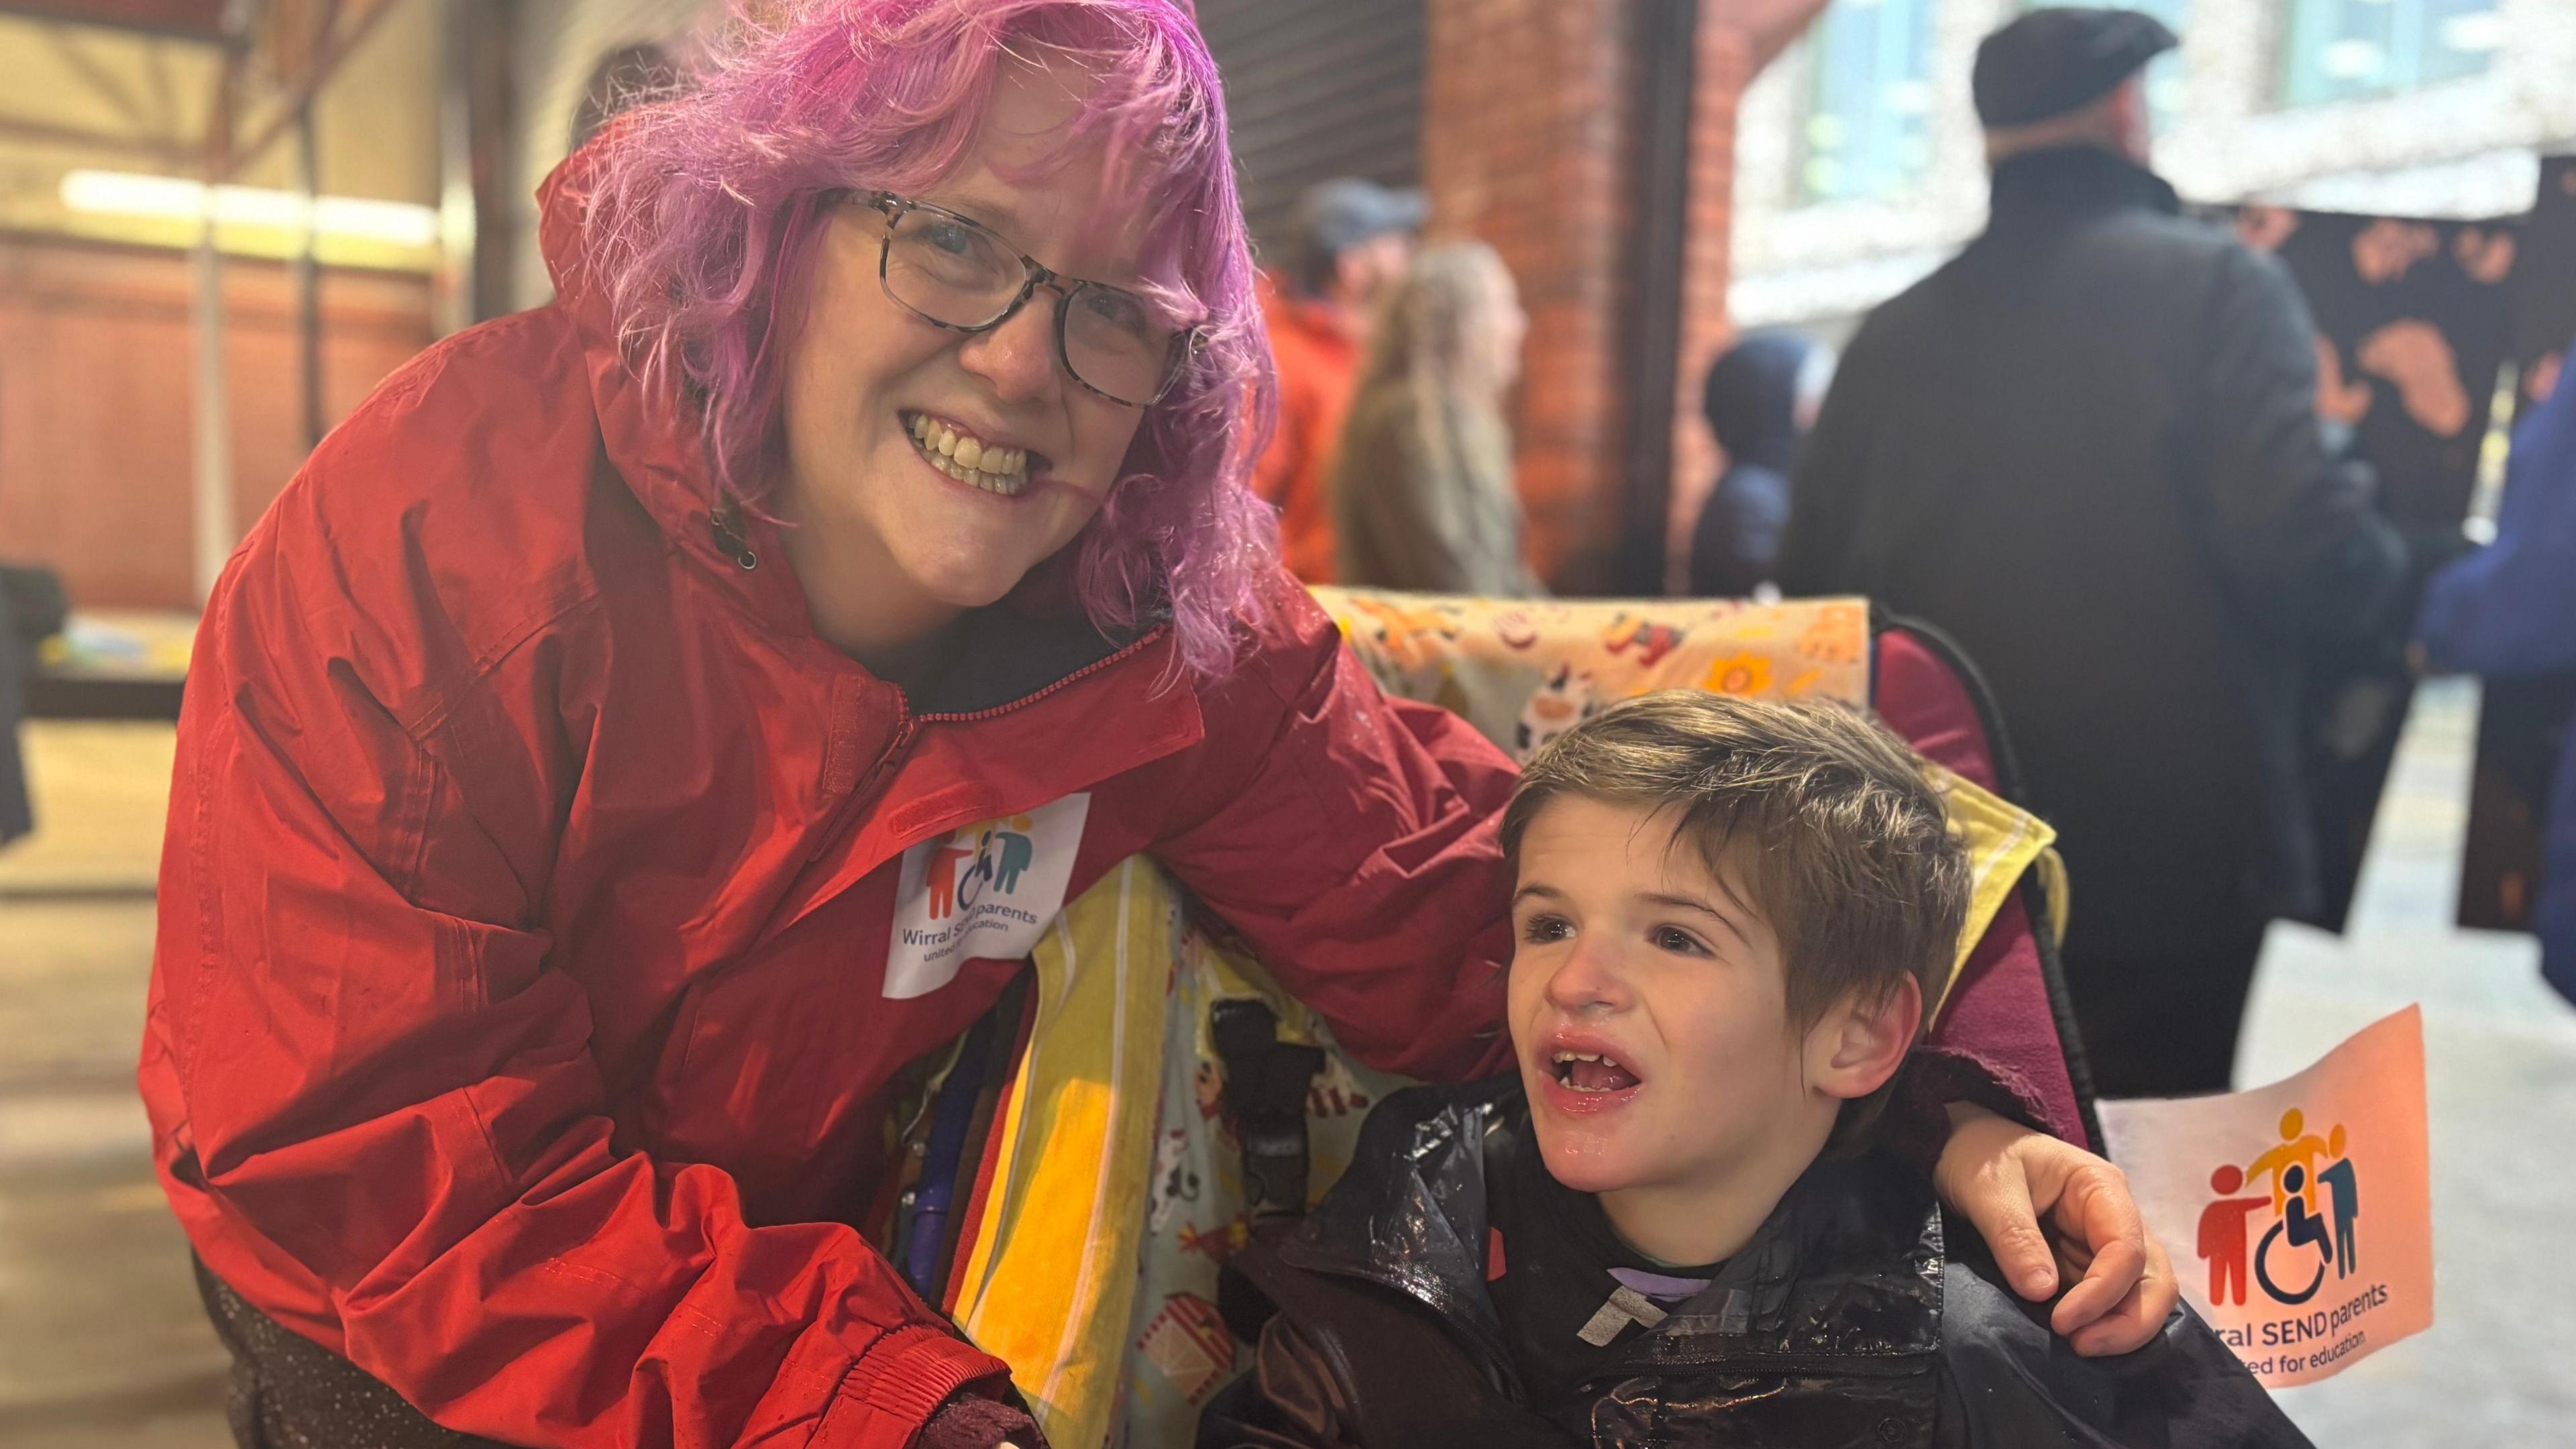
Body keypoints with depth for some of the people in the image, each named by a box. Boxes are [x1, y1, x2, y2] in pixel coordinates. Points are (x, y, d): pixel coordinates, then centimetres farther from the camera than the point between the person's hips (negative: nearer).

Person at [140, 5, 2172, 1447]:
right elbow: (379, 1147, -30)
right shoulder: (463, 513, -29)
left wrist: (1938, 1108, -28)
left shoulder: (1178, 639, -20)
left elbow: (1479, 906, -16)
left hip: (812, 1262, 3)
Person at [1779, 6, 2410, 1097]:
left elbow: (1813, 588, 5)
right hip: (2181, 864, -4)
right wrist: (2379, 555, 4)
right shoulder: (2215, 284, -9)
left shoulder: (1892, 334, 3)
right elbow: (2313, 562, -19)